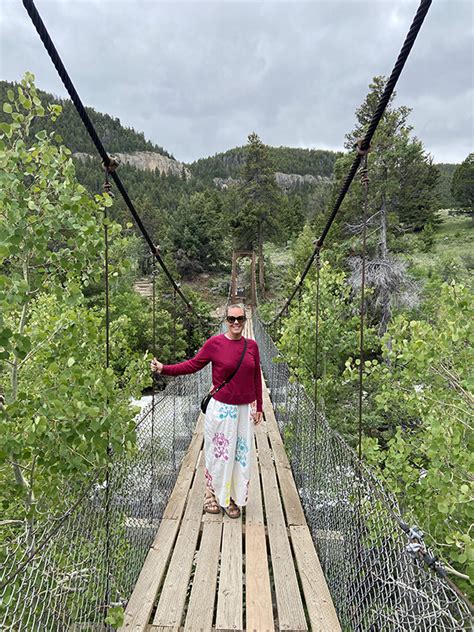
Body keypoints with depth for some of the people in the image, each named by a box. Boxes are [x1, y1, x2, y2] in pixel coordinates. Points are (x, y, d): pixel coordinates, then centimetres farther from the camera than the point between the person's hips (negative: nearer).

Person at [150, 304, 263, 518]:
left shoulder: (252, 345, 2)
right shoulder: (214, 343, -8)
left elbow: (256, 378, 8)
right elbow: (193, 365, -4)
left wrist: (259, 407, 11)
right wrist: (164, 369, -14)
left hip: (245, 409, 3)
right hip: (221, 408, -3)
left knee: (240, 454, 11)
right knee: (218, 452, 8)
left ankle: (232, 498, 29)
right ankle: (212, 494, 30)